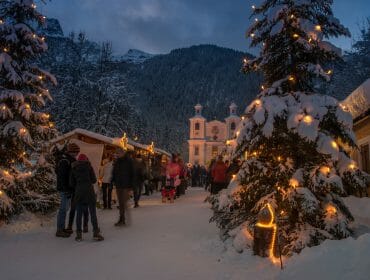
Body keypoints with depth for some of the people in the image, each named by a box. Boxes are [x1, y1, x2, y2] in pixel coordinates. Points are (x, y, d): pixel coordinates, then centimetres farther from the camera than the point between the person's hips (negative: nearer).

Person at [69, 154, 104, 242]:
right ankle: (96, 233, 0)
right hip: (89, 191, -2)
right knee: (93, 213, 1)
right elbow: (94, 180, 1)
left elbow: (71, 183, 8)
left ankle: (79, 234, 10)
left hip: (78, 192, 3)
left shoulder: (74, 168, 9)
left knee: (79, 214, 8)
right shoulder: (88, 166, 2)